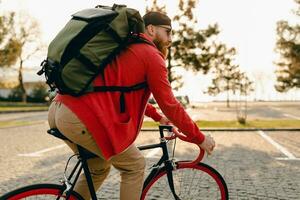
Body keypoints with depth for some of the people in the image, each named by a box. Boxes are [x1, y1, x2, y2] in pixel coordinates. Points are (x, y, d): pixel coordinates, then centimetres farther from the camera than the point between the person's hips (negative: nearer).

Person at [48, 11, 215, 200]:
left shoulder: (124, 47, 25)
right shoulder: (151, 55, -1)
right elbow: (170, 105, -1)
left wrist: (157, 116, 42)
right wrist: (200, 138, 9)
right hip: (82, 118, -9)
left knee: (99, 168, 26)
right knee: (135, 166, 9)